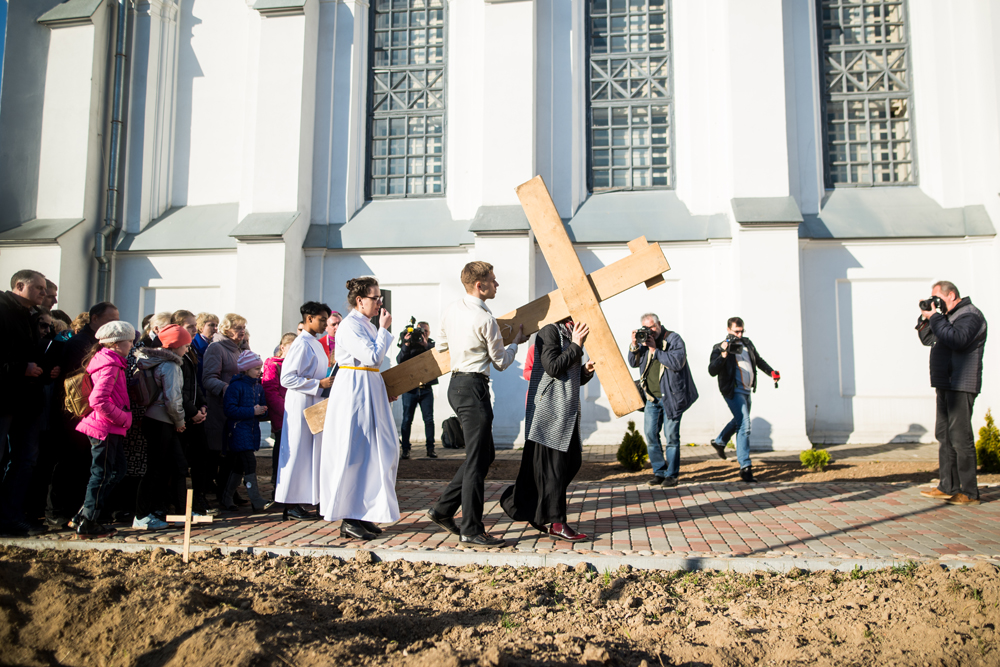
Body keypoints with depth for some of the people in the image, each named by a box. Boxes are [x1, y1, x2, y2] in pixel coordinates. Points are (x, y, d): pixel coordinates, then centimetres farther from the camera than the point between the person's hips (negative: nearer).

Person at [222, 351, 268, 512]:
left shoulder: (258, 386, 12)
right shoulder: (236, 386, -11)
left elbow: (263, 407, 18)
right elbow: (230, 409, -18)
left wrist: (262, 411, -6)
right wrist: (252, 411, -20)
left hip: (253, 431, 7)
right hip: (239, 431, -7)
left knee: (238, 467, 12)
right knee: (250, 464, -12)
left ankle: (227, 498, 23)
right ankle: (256, 501, -9)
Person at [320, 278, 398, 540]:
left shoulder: (367, 325, 16)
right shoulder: (350, 325, -13)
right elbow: (373, 357, -20)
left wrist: (384, 390, 15)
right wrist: (384, 329, -10)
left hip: (369, 391, 10)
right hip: (354, 392, -10)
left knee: (372, 453, 10)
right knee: (355, 454, -6)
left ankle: (360, 515, 17)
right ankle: (349, 520, 0)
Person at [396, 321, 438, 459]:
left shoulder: (432, 345, 10)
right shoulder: (409, 345, 8)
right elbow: (399, 360, -5)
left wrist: (426, 345, -20)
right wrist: (406, 345, -19)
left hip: (426, 389, 1)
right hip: (410, 389, -1)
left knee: (429, 420, 0)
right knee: (407, 419, -1)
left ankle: (430, 449, 7)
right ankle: (405, 449, 5)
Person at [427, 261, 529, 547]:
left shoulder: (452, 310, 10)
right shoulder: (485, 319, -14)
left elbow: (441, 345, 23)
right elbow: (501, 362, -3)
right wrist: (516, 341, 14)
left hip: (456, 383, 9)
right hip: (473, 387, -9)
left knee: (484, 454, 16)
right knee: (477, 460, -4)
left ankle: (443, 509, 19)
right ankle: (471, 530, 1)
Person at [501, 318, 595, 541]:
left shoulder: (570, 335, 19)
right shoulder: (549, 331, -8)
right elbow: (553, 367, -19)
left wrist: (586, 371, 2)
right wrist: (576, 346, -12)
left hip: (567, 410, 10)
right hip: (549, 409, -10)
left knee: (572, 462, 9)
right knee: (552, 465, -5)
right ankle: (557, 522, 1)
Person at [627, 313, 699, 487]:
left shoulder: (674, 339, -6)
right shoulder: (645, 340, 11)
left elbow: (678, 362, -20)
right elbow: (634, 363, 8)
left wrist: (655, 350, -17)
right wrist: (634, 345, -8)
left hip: (671, 397, -5)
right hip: (651, 397, 5)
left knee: (671, 436, -1)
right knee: (650, 435, 4)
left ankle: (671, 474, 10)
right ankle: (659, 472, 16)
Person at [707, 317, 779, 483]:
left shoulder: (747, 343, 9)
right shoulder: (720, 348, -10)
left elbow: (758, 360, 23)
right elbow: (712, 371, -20)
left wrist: (771, 371, 8)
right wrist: (723, 354, -30)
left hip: (746, 391, 8)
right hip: (733, 391, -8)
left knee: (739, 421, 25)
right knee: (744, 426, -16)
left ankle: (719, 442, 50)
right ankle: (745, 467, -15)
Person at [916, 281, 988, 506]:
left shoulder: (970, 315, -11)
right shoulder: (948, 316, 18)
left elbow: (956, 340, -27)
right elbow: (928, 339, 21)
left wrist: (934, 318, -18)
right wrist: (925, 319, 7)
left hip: (961, 386, -10)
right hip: (946, 385, 10)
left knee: (960, 437, -8)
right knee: (944, 435, 10)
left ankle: (969, 493, -2)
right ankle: (947, 487, 15)